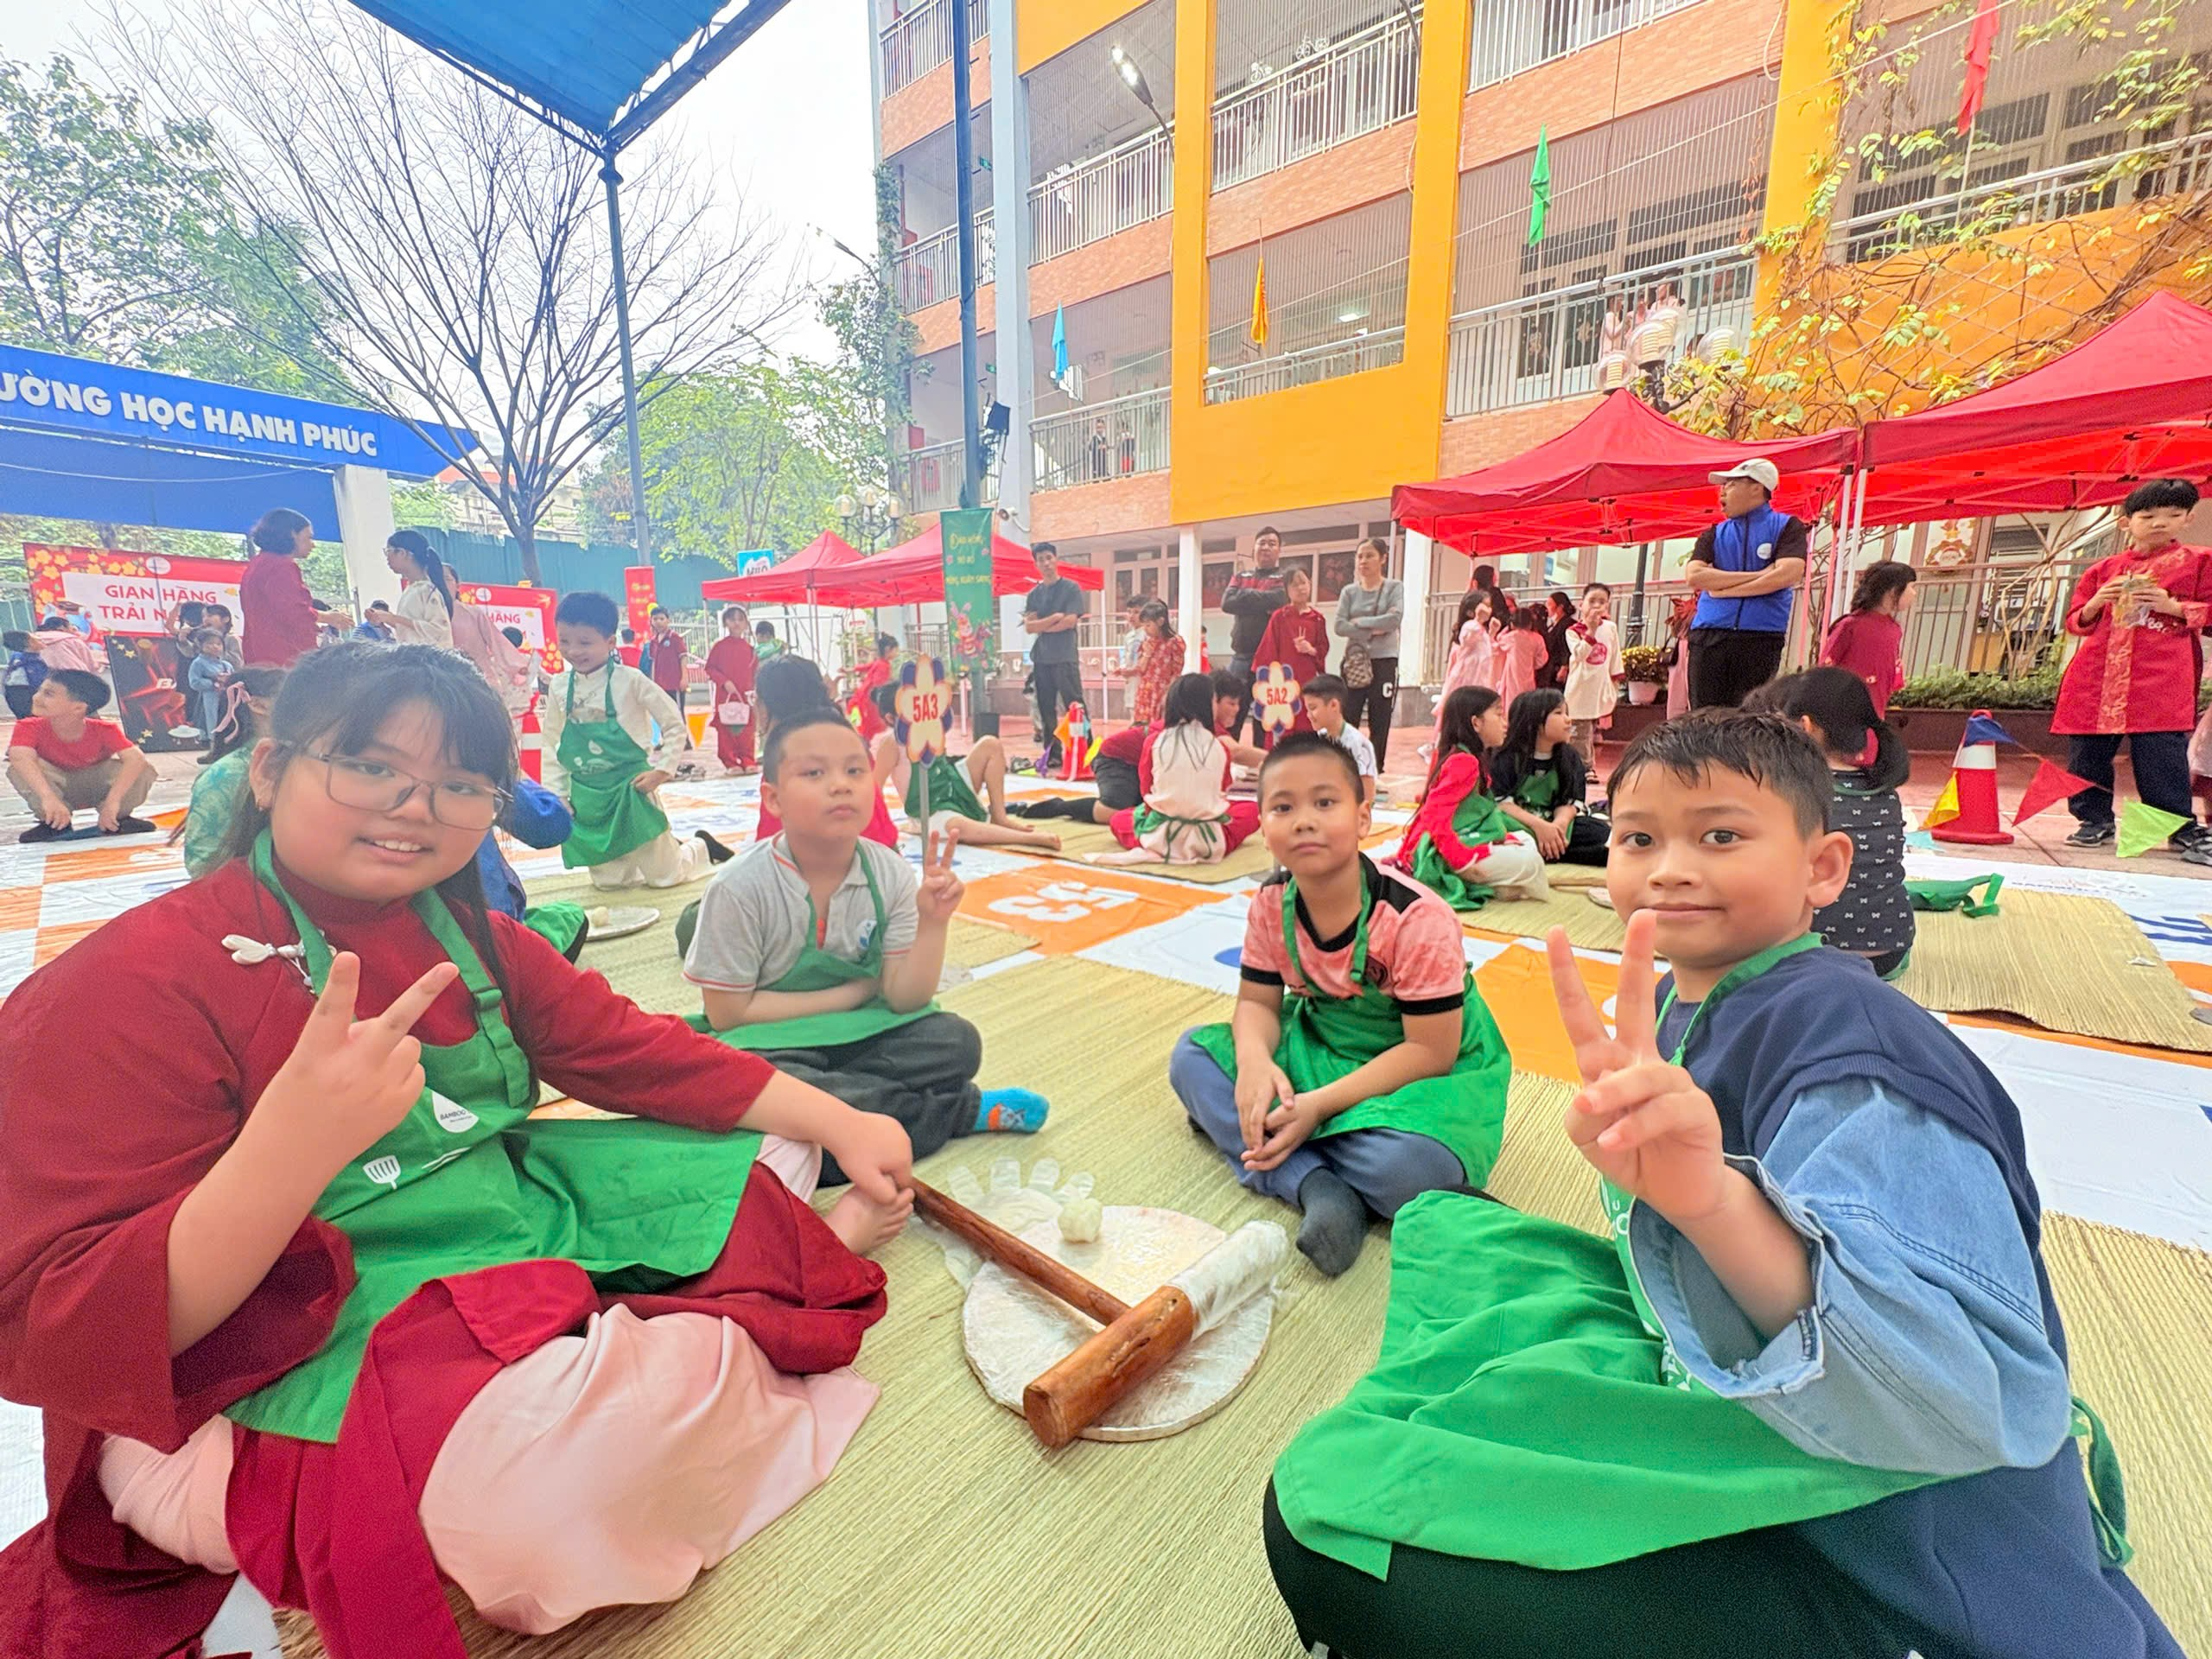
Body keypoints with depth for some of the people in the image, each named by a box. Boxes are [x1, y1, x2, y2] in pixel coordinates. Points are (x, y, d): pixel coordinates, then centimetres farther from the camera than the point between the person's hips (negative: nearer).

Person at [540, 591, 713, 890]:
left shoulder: (629, 680, -11)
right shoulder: (559, 686, 2)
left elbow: (675, 724, -6)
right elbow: (551, 744, 9)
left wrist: (663, 769, -12)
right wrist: (557, 795, 4)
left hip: (630, 790, -4)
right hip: (586, 796, 5)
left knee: (665, 877, 0)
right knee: (608, 881, 10)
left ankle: (699, 848, 33)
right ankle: (671, 848, 34)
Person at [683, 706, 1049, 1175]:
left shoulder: (891, 874, -10)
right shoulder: (739, 890, -19)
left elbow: (903, 999, -9)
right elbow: (728, 1014, -14)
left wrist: (932, 924, -27)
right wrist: (853, 993, -13)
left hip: (859, 1033, 3)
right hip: (771, 1045, -2)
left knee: (954, 1040, -19)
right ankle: (962, 1110, -18)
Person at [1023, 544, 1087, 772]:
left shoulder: (1071, 588, 1)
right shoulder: (1034, 594, 12)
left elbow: (1070, 621, -10)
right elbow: (1029, 626, 1)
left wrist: (1041, 626, -2)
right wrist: (1054, 618, -10)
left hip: (1066, 658, -4)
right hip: (1041, 659, 5)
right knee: (1046, 709, 6)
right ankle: (1052, 754, 12)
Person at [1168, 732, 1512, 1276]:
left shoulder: (1417, 918, -26)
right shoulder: (1271, 905, -11)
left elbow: (1429, 1051, -23)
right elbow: (1257, 1004, -2)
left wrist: (1320, 1104, -29)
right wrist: (1254, 1060, -27)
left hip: (1426, 1070, -5)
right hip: (1319, 1046, 5)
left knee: (1409, 1166, -37)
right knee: (1190, 1058, -11)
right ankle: (1317, 1185, -23)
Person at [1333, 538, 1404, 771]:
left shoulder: (1394, 587, 3)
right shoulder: (1349, 592, 8)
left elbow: (1395, 619, -13)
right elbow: (1340, 625, -5)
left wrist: (1360, 622, -9)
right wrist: (1372, 631, -12)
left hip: (1384, 662, -1)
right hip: (1354, 662, 1)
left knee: (1380, 724, 3)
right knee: (1347, 720, -3)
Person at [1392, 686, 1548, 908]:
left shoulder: (1454, 755, 13)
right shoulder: (1465, 762, -17)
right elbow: (1435, 816, -25)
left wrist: (1502, 836, 11)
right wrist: (1465, 860, -25)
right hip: (1443, 856, -11)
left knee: (1525, 840, 15)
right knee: (1529, 863, -15)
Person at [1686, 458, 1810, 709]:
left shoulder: (1787, 527, 10)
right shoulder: (1714, 534, 18)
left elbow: (1788, 575, -7)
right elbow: (1694, 575, -1)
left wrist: (1725, 588, -3)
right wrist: (1757, 575, -5)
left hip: (1761, 638, -2)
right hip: (1709, 636, 3)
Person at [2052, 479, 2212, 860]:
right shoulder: (2103, 569, 16)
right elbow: (2076, 623, 17)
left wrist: (2173, 606, -9)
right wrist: (2095, 604, -2)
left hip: (2161, 679, -3)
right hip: (2095, 676, 3)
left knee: (2160, 755, -9)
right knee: (2086, 753, 1)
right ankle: (2094, 820, 13)